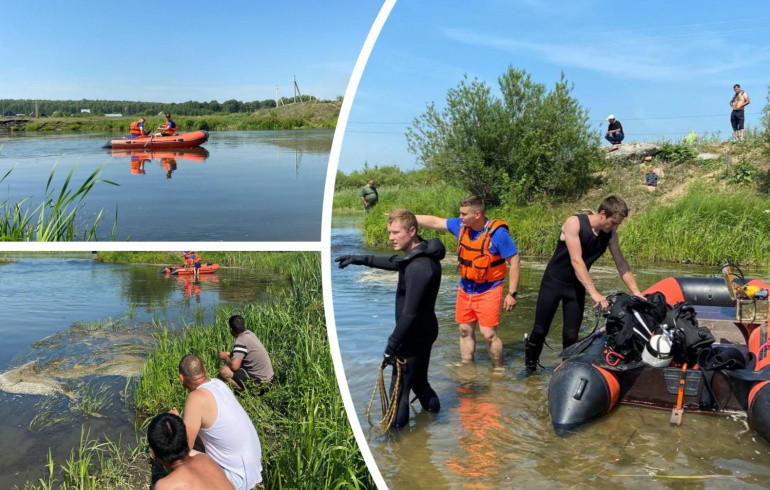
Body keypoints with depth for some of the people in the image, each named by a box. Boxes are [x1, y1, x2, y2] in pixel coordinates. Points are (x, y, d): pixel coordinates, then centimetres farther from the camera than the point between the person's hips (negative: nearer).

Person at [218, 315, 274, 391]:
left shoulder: (241, 341, -19)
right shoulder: (249, 333, 7)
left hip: (259, 380, -9)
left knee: (224, 371, -18)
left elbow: (234, 366, -26)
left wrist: (225, 357, -6)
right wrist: (228, 354, 13)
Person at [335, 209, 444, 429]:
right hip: (424, 331, 10)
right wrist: (360, 259, 21)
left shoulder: (418, 267, -29)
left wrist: (391, 346, -22)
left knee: (400, 389, 3)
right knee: (419, 381, 26)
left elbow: (410, 314, -30)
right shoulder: (421, 253, 3)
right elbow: (394, 263, 24)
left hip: (414, 336, -10)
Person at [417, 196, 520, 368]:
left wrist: (512, 294, -16)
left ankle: (499, 371, 9)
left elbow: (514, 261, -15)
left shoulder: (498, 233, -19)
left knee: (489, 334, -9)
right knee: (465, 331, 13)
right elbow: (435, 222, 7)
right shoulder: (461, 226, -2)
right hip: (465, 288, 6)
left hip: (488, 291, -6)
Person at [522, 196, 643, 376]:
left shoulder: (610, 234, -6)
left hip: (577, 285, 4)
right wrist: (594, 293, -37)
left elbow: (621, 264, 0)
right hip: (554, 281, -4)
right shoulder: (574, 223, -24)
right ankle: (529, 365, 23)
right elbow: (576, 261, -31)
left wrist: (636, 292, -10)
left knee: (571, 334, 1)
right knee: (540, 330, 3)